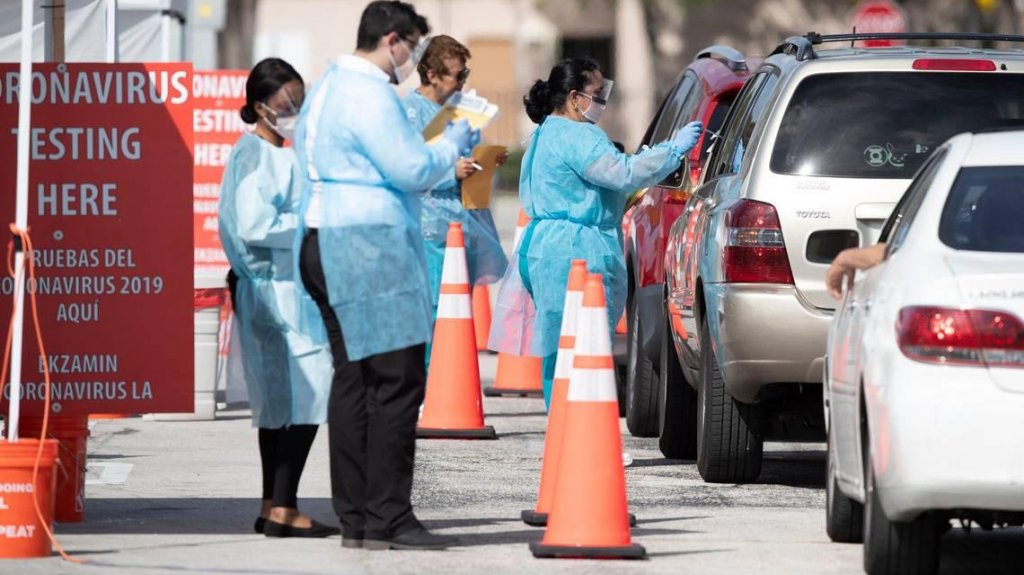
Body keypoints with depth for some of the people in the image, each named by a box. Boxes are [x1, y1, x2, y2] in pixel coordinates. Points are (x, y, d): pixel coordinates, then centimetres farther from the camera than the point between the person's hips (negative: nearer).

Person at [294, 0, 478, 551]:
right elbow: (412, 169, -16)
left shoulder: (327, 89, 19)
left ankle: (354, 516, 10)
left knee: (354, 379, 10)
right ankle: (387, 519, -11)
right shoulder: (368, 94, -13)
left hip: (326, 239, 11)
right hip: (370, 247, -11)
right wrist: (455, 141, 2)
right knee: (397, 381, -9)